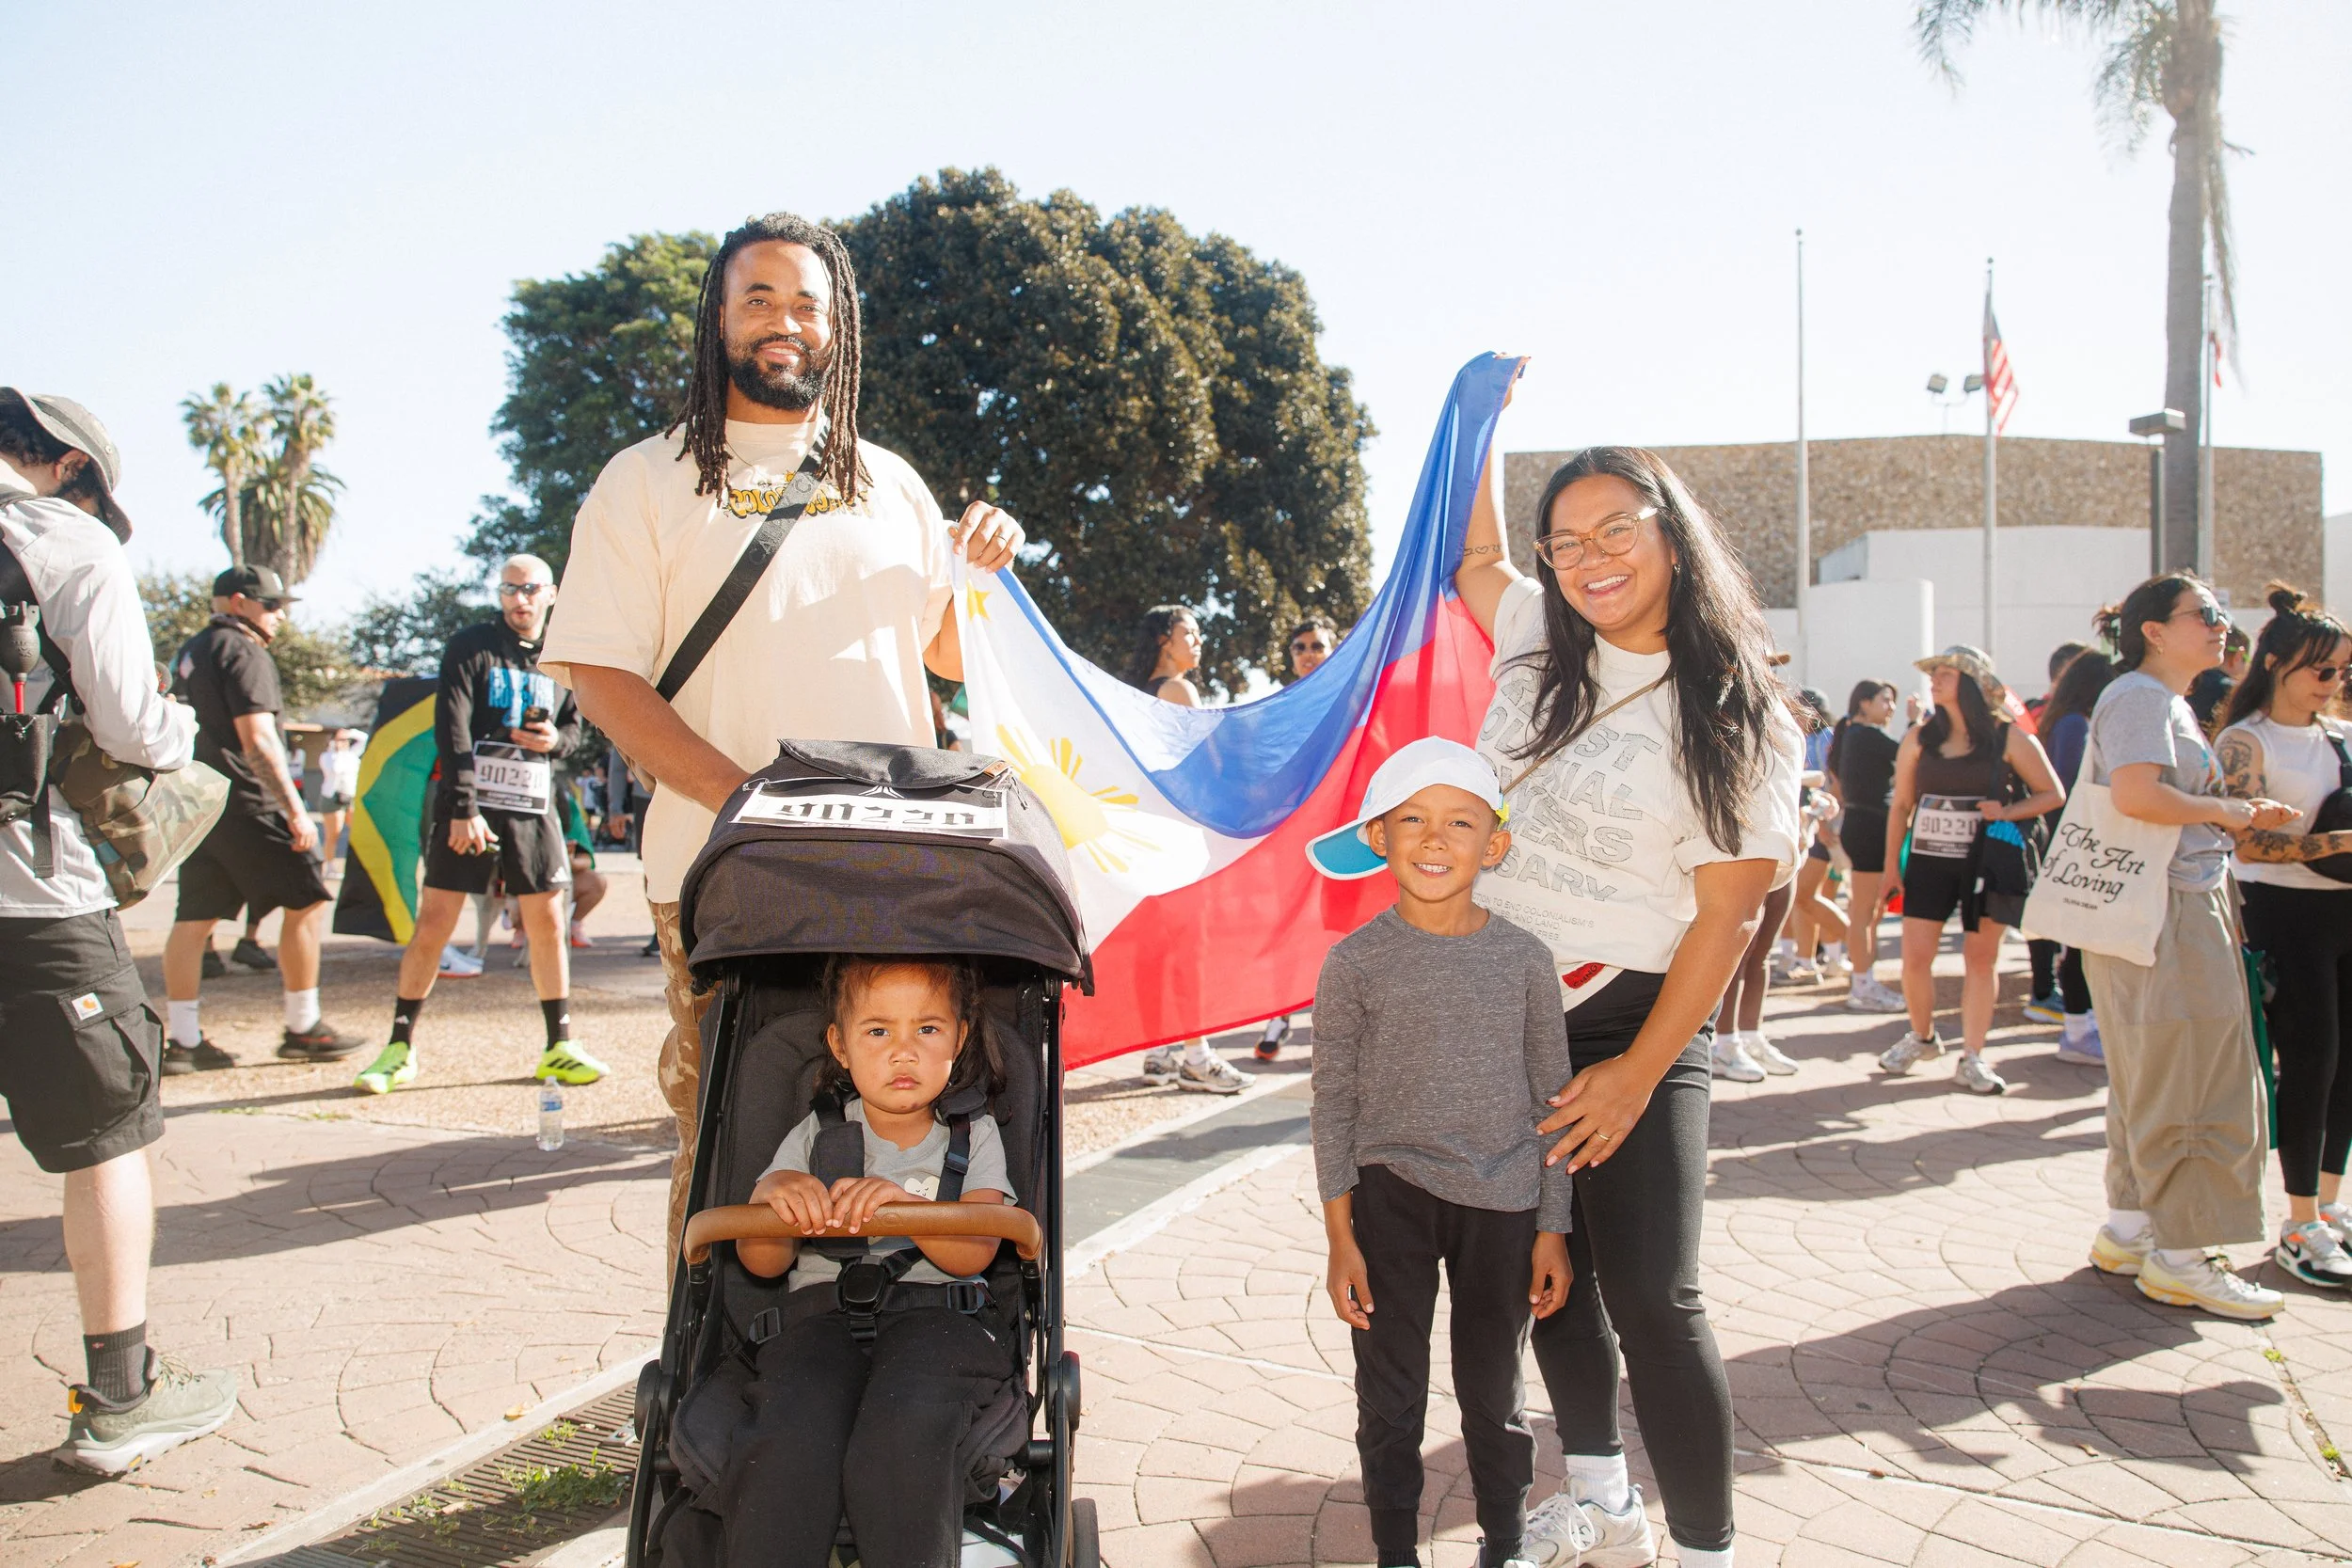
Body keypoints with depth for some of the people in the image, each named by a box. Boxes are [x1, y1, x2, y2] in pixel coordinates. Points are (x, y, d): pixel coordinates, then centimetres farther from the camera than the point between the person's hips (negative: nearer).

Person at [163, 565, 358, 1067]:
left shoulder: (188, 653, 19)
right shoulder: (243, 652, -10)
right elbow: (257, 741, -18)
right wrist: (295, 809, -18)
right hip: (243, 804, -9)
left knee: (195, 918, 8)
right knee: (305, 902, -2)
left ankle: (184, 1039, 10)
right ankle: (302, 1030, 0)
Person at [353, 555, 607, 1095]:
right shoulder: (470, 647, -1)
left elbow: (574, 727, 22)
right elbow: (451, 730, -9)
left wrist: (557, 740, -4)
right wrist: (463, 809, -18)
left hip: (534, 808, 4)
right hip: (469, 807, -3)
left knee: (548, 924, 4)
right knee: (433, 924, -3)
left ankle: (559, 1047, 13)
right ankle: (400, 1049, 7)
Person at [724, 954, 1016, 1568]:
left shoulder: (975, 1134, 14)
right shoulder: (818, 1132, 18)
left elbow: (974, 1253, -3)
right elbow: (762, 1262, 9)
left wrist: (904, 1204, -24)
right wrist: (774, 1194, -14)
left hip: (938, 1314, -1)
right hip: (823, 1312, 2)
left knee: (903, 1444, -34)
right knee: (787, 1450, -31)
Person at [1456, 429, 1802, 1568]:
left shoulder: (1736, 719, -8)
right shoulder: (1541, 647, 5)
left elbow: (1728, 914, -11)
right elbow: (1474, 555, 26)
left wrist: (1638, 1072, -15)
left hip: (1633, 1022, -5)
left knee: (1650, 1299, -8)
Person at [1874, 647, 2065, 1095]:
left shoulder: (2008, 738, -2)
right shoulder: (1920, 739, 5)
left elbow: (2054, 794, 3)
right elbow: (1901, 805, 9)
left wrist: (2008, 812, -13)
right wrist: (1891, 866, 5)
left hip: (1987, 861, -2)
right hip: (1928, 860, 2)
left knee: (1980, 957, 3)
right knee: (1915, 957, -2)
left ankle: (1971, 1059, 12)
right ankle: (1922, 1037, 23)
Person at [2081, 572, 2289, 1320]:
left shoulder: (2170, 702, 21)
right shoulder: (2139, 696, -12)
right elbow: (2137, 793, -28)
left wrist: (2244, 817, 12)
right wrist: (2225, 809, -15)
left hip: (2187, 909, 11)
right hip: (2161, 914, -11)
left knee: (2155, 1081, 15)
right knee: (2195, 1082, -5)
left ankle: (2127, 1229, 23)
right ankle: (2178, 1258, 3)